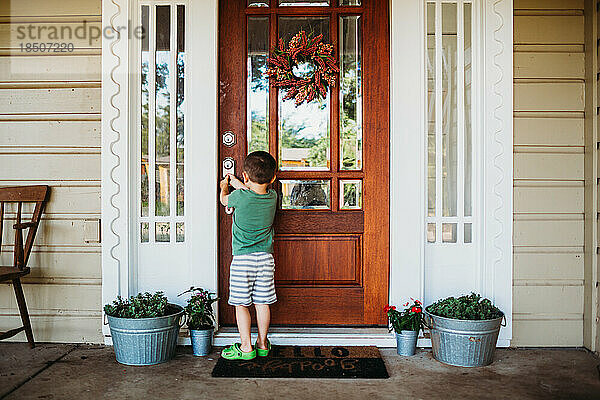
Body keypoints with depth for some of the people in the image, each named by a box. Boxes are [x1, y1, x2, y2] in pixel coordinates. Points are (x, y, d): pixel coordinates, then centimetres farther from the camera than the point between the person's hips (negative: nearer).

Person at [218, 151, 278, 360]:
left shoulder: (240, 197, -14)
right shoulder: (272, 197, -2)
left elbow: (224, 199, 10)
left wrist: (224, 186, 31)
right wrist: (241, 186, 36)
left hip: (242, 257, -4)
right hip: (266, 257, 4)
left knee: (241, 303, 6)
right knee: (262, 302, 11)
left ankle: (246, 347, 10)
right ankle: (262, 343, 22)